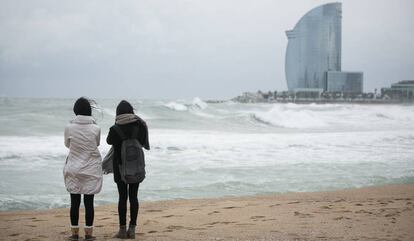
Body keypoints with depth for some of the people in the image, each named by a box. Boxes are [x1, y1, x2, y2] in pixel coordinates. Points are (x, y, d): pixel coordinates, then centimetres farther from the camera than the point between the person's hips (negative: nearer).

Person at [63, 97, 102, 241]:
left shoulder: (69, 128, -9)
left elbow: (67, 144, 7)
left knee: (75, 202, 7)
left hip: (74, 169, 0)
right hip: (92, 169, 0)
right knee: (89, 202, 5)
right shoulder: (95, 128, -9)